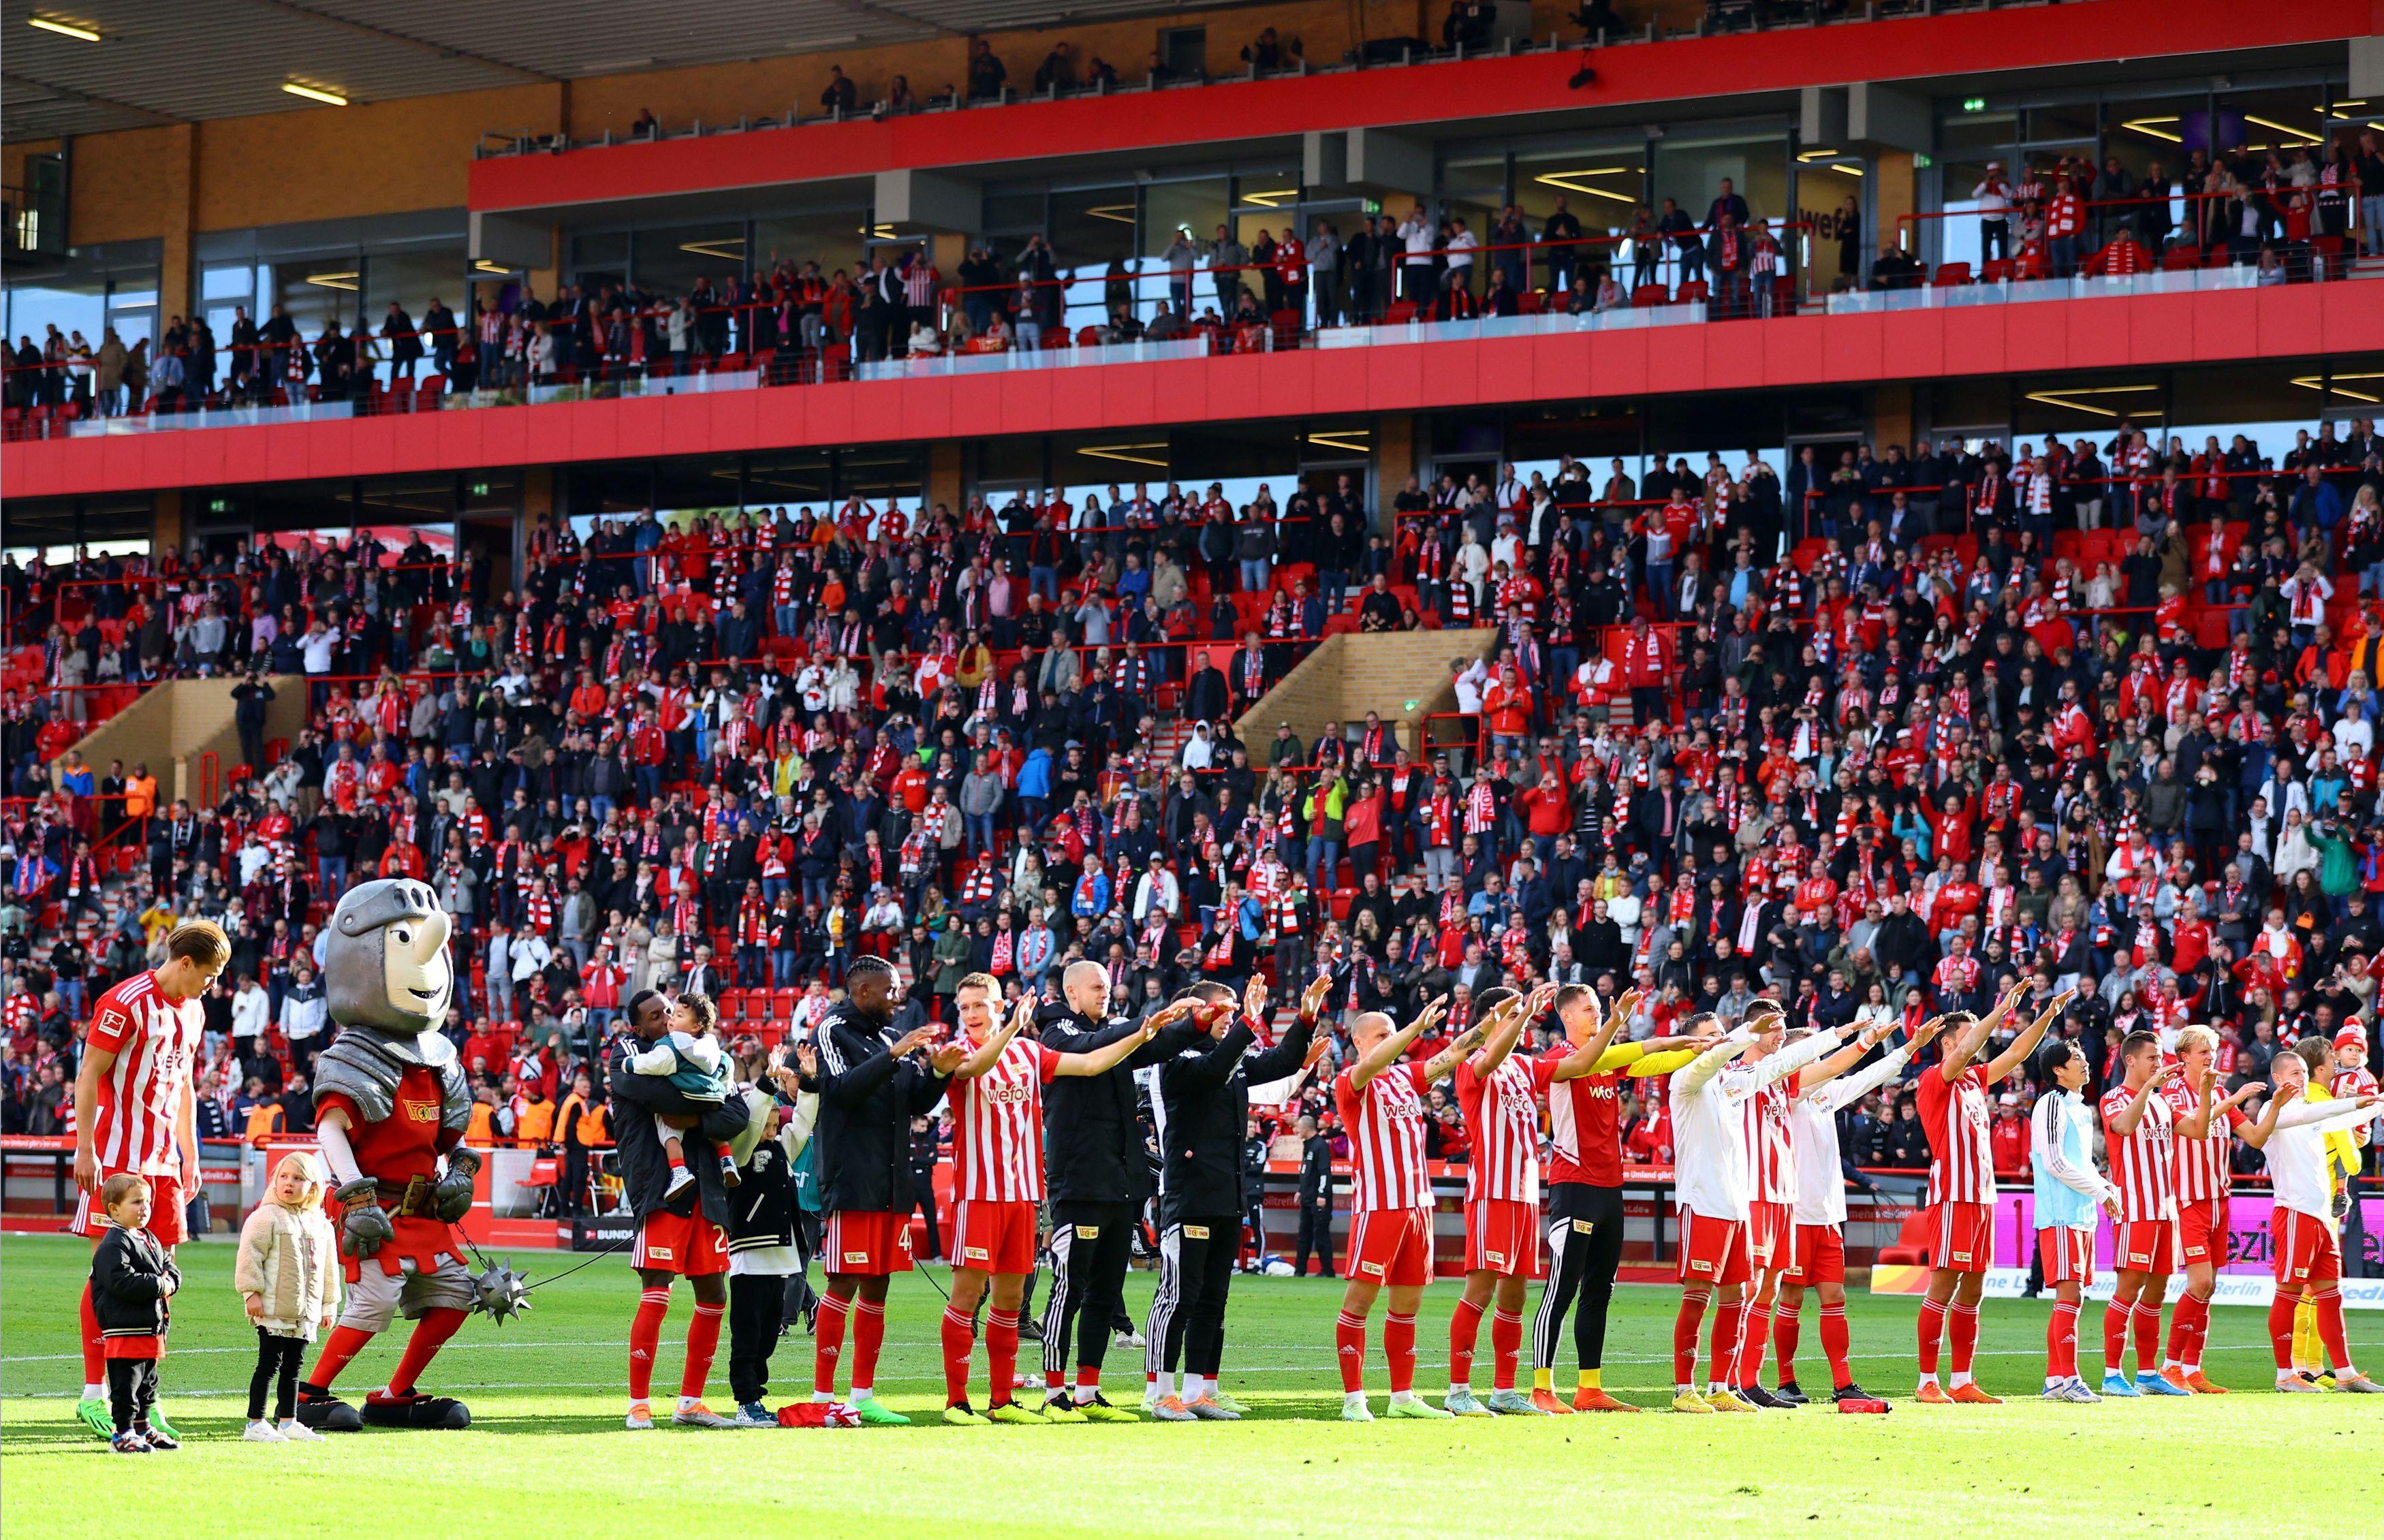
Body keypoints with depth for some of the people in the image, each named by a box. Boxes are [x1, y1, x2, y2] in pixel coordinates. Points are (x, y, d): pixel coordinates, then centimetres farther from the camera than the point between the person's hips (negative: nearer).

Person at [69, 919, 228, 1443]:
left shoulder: (191, 1012, 14)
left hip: (163, 1162, 8)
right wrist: (86, 1149, -16)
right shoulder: (127, 1003, -12)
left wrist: (190, 1155, 21)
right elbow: (89, 1075, -12)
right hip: (116, 1159, -8)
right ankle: (94, 1393, -1)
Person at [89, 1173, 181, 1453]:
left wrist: (171, 1281, -1)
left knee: (147, 1384, 18)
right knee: (126, 1385, -6)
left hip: (152, 1328, 10)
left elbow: (169, 1264, 23)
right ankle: (122, 1433, -2)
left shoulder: (151, 1241, 16)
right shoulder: (114, 1245, -15)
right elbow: (122, 1281, -25)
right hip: (125, 1329, -10)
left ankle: (144, 1429, 28)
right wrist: (159, 1286, -19)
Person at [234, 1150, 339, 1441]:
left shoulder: (320, 1224, 14)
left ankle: (288, 1422, 20)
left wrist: (329, 1305, 20)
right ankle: (255, 1424, -3)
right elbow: (250, 1257, -10)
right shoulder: (266, 1217, -6)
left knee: (292, 1368, 13)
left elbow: (328, 1267, 21)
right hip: (273, 1309, -6)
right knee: (269, 1365, -6)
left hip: (305, 1312, 6)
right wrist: (252, 1293, -16)